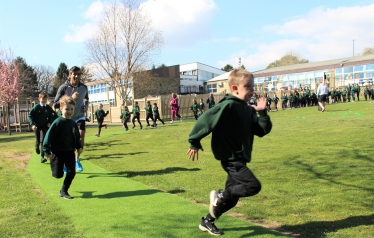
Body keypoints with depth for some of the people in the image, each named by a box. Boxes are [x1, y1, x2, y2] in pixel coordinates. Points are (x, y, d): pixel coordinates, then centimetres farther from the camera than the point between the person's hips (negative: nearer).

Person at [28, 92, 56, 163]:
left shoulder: (48, 107, -4)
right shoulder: (36, 107, -12)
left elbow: (52, 115, 12)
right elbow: (30, 115, -9)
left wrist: (49, 122, -1)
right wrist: (32, 124, -19)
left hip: (44, 126, 1)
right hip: (37, 127, -1)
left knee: (43, 140, -11)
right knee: (38, 141, 12)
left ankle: (42, 156, -8)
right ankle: (37, 146, 51)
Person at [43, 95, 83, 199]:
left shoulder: (74, 124, 5)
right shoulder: (57, 122, -13)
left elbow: (77, 137, 15)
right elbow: (48, 136, -13)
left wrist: (79, 147, -1)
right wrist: (47, 152, -14)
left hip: (70, 153, 5)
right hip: (58, 152, -5)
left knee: (71, 173, 0)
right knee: (58, 175, 0)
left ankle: (64, 191, 17)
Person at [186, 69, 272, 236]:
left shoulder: (248, 110, 8)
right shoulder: (228, 106, -18)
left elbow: (263, 131, 7)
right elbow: (205, 120, -18)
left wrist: (262, 112, -6)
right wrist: (194, 143, -14)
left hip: (240, 159, 9)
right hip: (230, 158, -9)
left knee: (232, 196, 14)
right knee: (253, 186, -18)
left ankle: (207, 222, 30)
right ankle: (219, 196, 2)